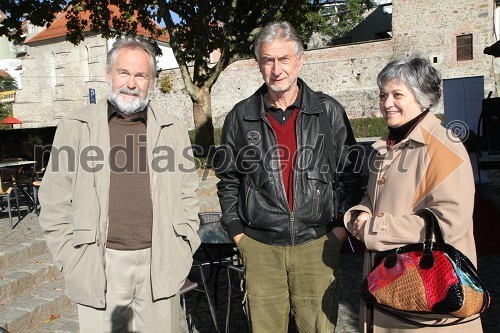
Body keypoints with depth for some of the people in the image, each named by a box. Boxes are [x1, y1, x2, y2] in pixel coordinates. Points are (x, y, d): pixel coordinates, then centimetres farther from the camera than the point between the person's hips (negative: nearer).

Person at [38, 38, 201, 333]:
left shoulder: (173, 130, 6)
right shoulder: (75, 129, 2)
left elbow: (188, 195, 10)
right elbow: (55, 203, 4)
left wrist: (183, 251, 3)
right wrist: (73, 262, -1)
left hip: (161, 264, 1)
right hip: (100, 266, -1)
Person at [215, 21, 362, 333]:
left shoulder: (329, 112, 1)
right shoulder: (241, 116, 3)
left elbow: (353, 176, 7)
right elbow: (228, 179, 11)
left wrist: (343, 226, 1)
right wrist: (236, 230, 6)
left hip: (317, 245, 0)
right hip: (259, 248, 1)